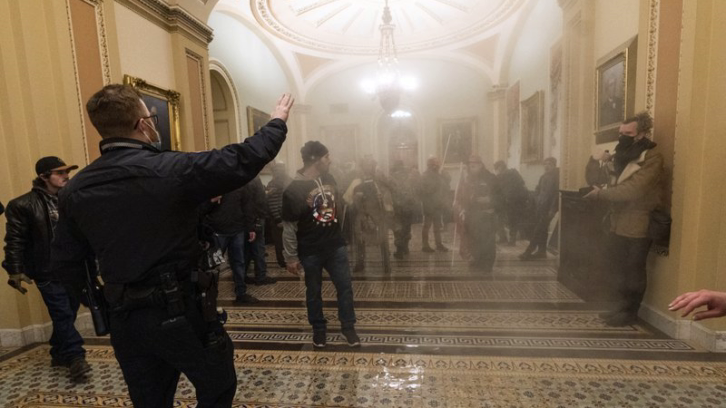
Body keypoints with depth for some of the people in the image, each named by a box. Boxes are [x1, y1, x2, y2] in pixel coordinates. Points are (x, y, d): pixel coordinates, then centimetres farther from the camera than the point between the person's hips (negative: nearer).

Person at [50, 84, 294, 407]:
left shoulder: (75, 190, -1)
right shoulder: (172, 169, -19)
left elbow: (64, 263, 6)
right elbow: (244, 160, -15)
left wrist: (96, 298, 23)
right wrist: (277, 122, 1)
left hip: (124, 319, 6)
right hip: (182, 310, -5)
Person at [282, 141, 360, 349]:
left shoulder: (329, 179, 2)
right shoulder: (294, 189, -15)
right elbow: (289, 227, -11)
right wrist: (291, 257, -9)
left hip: (336, 245, 5)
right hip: (310, 251, -4)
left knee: (345, 287, 8)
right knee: (313, 292, 13)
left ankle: (348, 327, 27)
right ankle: (319, 329, 34)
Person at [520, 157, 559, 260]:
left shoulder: (557, 177, -5)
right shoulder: (543, 176, 15)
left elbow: (557, 194, -12)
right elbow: (537, 190, 19)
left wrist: (552, 209, -16)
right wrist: (537, 202, 5)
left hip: (548, 208, -6)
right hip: (539, 207, 6)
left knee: (538, 230, -9)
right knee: (541, 230, 8)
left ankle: (529, 251, -8)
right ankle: (542, 251, 16)